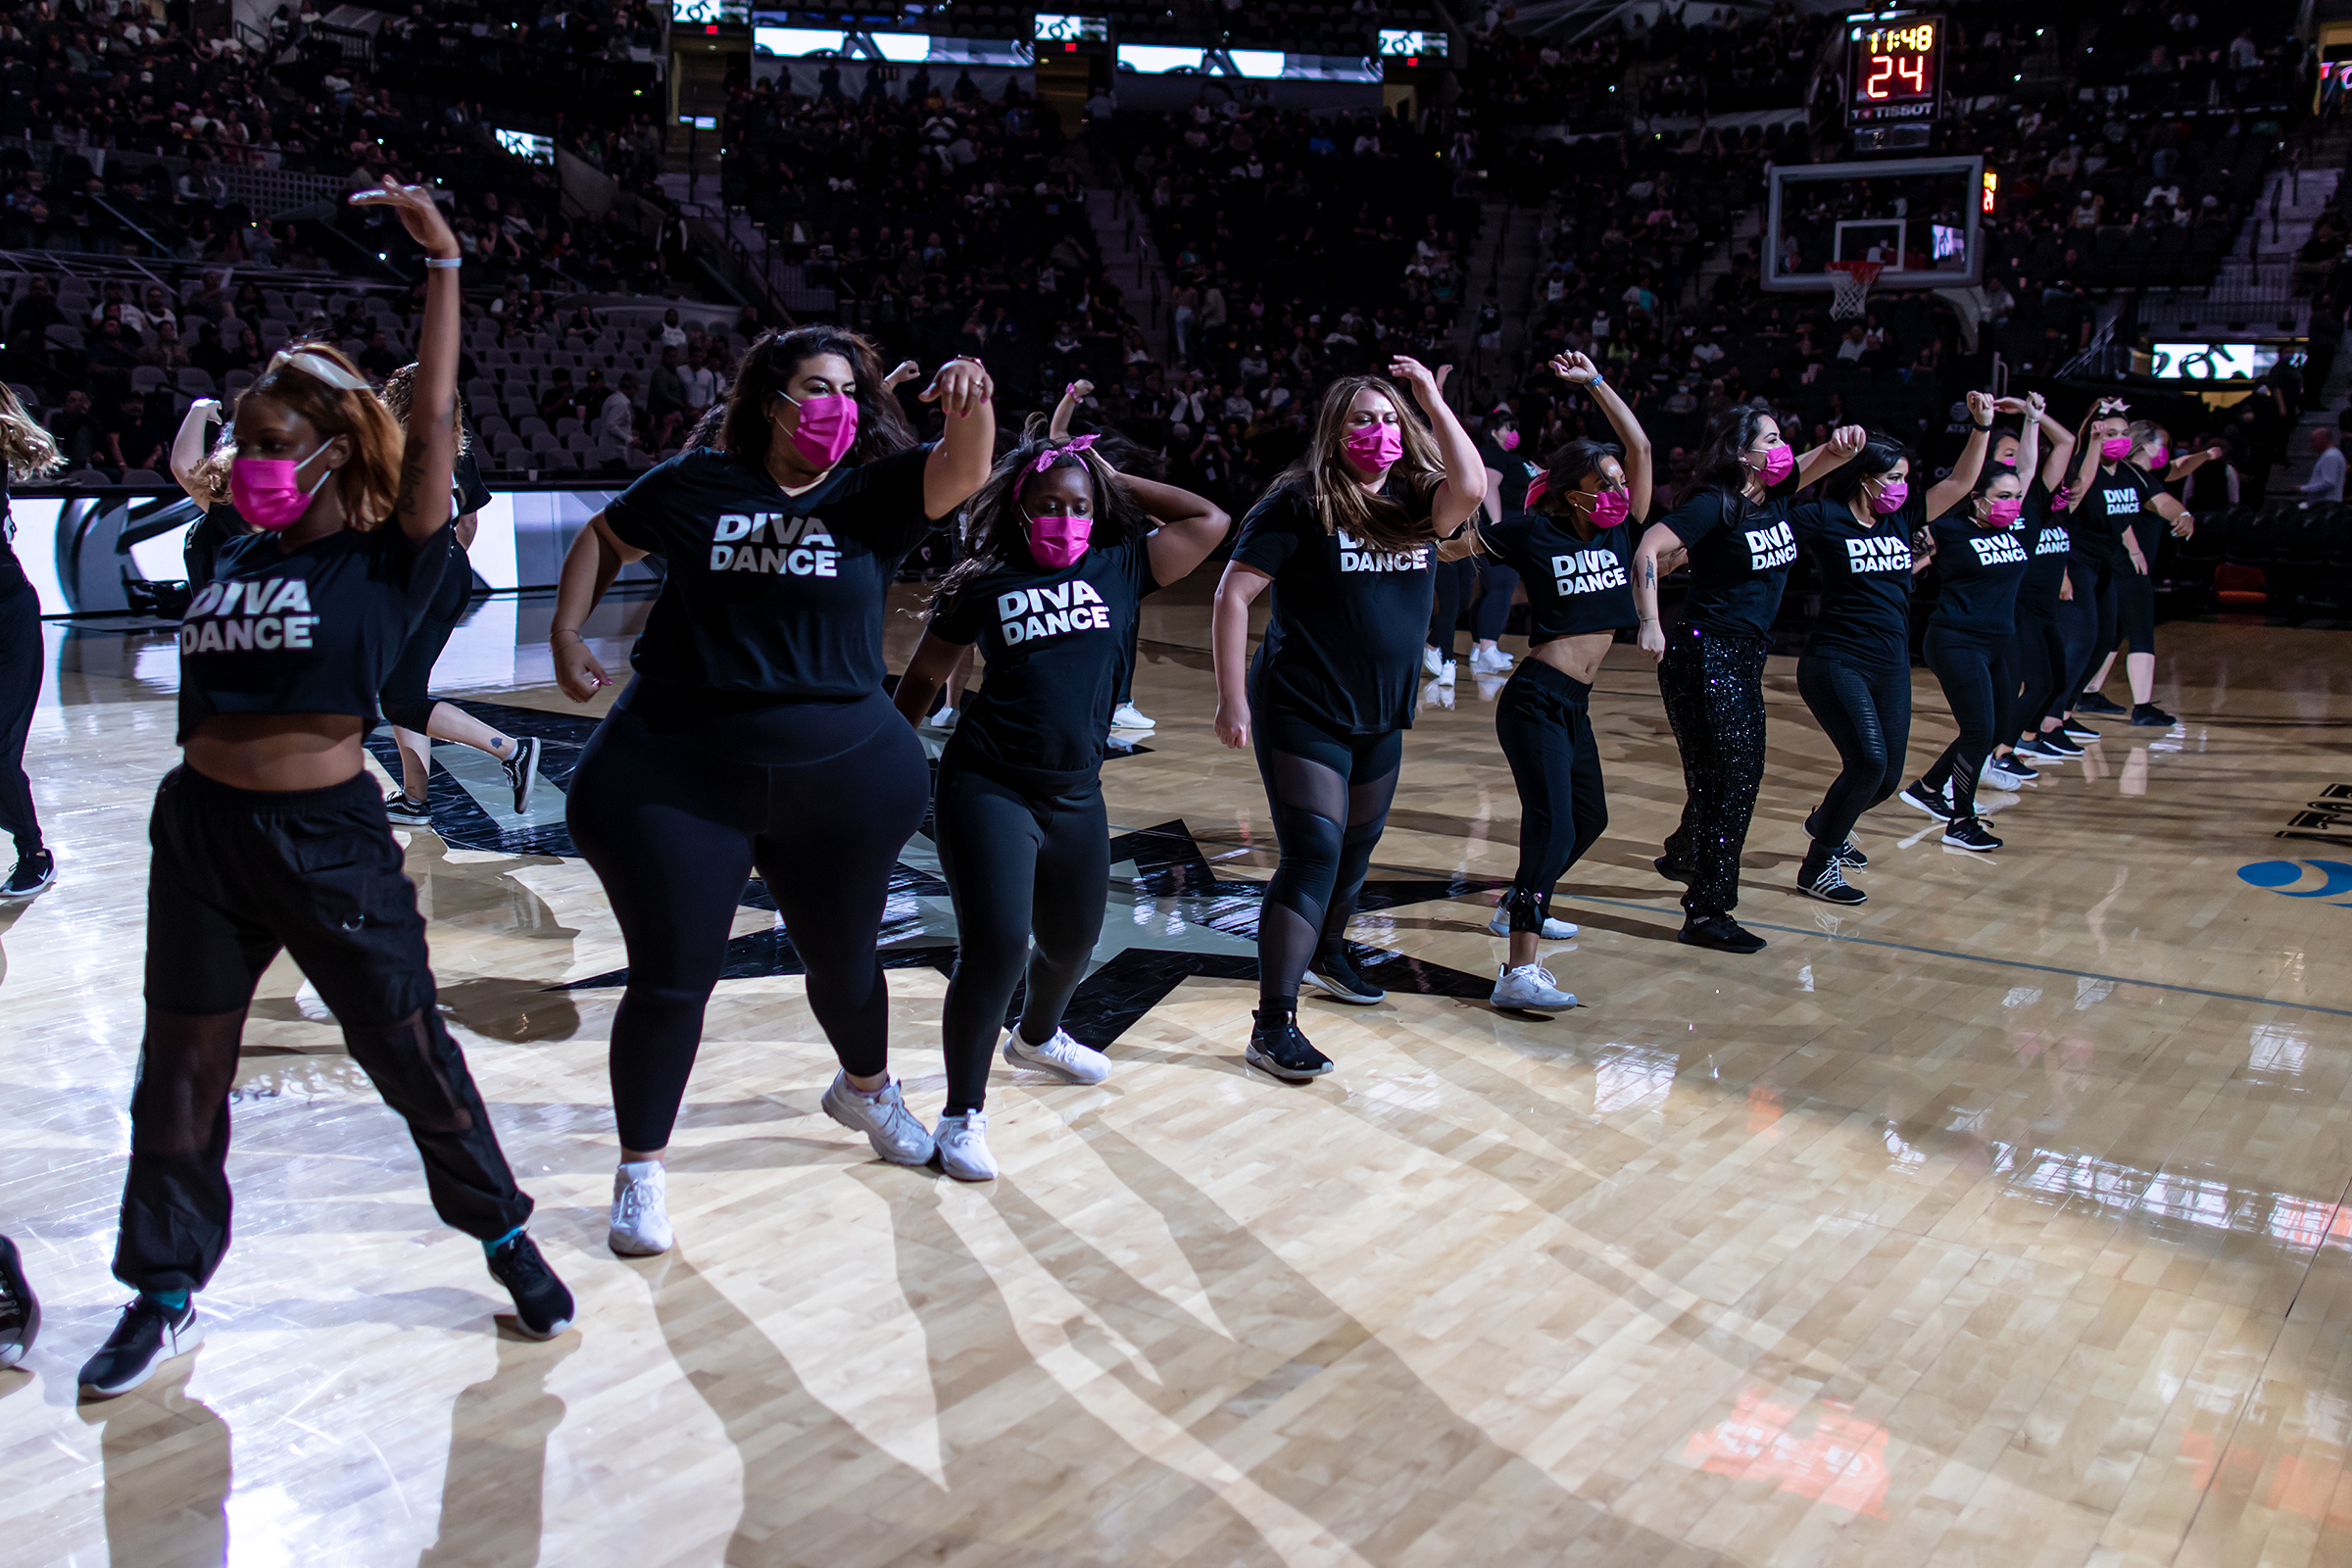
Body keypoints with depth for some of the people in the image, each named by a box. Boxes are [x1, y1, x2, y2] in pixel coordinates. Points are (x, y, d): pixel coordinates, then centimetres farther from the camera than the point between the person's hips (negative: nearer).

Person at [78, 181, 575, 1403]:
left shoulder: (387, 561, -8)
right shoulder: (234, 562, 9)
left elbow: (434, 421, -17)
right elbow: (202, 699, 18)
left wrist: (443, 265, -20)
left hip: (329, 837, -6)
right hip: (202, 833, 6)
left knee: (410, 1050, 3)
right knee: (181, 1066, 12)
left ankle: (507, 1237, 22)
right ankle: (164, 1299, 26)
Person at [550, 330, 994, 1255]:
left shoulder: (874, 492, -3)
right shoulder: (696, 485, -1)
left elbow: (962, 473, -22)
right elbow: (602, 538, 15)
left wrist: (971, 407, -43)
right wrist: (566, 634, 3)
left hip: (839, 772, 2)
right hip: (679, 771, -1)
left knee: (843, 961, 18)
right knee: (671, 978, 2)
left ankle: (865, 1090, 49)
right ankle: (640, 1172, 21)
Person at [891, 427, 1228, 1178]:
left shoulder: (1120, 567, 4)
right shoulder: (983, 582, 0)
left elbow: (1210, 519, -1)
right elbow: (924, 676, 9)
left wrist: (1110, 477, 3)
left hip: (1075, 794, 4)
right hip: (987, 786, -4)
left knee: (1072, 941, 22)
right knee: (994, 949, -14)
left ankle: (1037, 1037, 55)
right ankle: (962, 1113, 4)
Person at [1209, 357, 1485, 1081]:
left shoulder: (1413, 500, 4)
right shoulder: (1301, 502, -12)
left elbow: (1470, 489, -19)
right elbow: (1233, 596, -14)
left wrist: (1434, 402, -14)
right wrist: (1232, 698, -19)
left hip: (1381, 719, 7)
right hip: (1303, 714, -7)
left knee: (1357, 851, 22)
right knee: (1314, 857, -14)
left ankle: (1328, 954, 48)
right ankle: (1273, 1026, -11)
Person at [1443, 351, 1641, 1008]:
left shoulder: (1617, 531, 8)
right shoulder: (1533, 533, -8)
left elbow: (1639, 446, 9)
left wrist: (1595, 382, 9)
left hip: (1574, 706, 8)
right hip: (1537, 701, -8)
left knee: (1588, 817, 23)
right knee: (1553, 825, -18)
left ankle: (1519, 907, 43)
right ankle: (1519, 972, -23)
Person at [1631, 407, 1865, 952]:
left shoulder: (1775, 494, 7)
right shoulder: (1713, 504, -15)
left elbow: (1828, 457, 12)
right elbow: (1649, 549, -23)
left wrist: (1845, 440, -12)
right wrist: (1650, 624, -30)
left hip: (1746, 659, 9)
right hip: (1704, 656, -9)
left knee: (1742, 772, 18)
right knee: (1725, 778, -10)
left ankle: (1682, 855, 43)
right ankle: (1706, 912, -4)